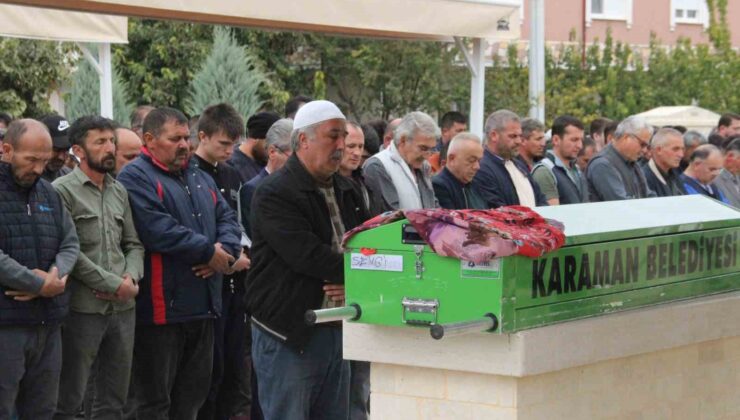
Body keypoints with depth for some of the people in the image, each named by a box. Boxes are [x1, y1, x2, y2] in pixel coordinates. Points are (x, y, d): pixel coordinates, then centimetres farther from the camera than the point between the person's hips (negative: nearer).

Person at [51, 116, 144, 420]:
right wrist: (113, 284, -14)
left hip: (122, 308, 6)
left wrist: (132, 278, -4)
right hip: (82, 309, -6)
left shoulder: (119, 192, 14)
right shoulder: (63, 190, -7)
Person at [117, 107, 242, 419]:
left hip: (202, 307, 8)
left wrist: (224, 251, -8)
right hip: (161, 308, -8)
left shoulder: (200, 179, 19)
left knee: (192, 394, 15)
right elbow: (158, 231, -21)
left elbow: (227, 218, 14)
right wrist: (209, 252, -13)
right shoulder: (136, 178, -9)